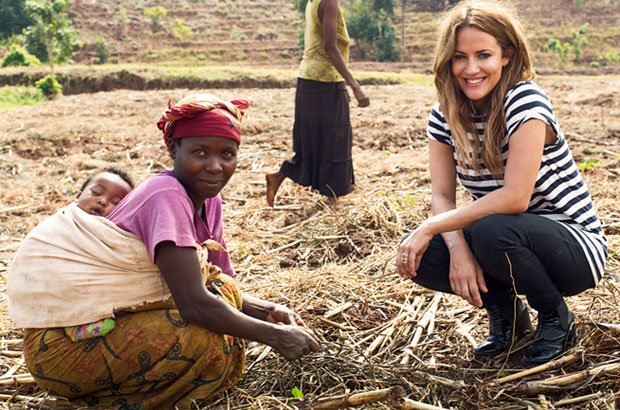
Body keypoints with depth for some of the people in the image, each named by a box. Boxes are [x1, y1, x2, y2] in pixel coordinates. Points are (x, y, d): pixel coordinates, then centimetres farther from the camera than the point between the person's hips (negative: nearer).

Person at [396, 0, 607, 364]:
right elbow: (442, 195, -6)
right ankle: (507, 313, 8)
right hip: (504, 239, 6)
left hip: (575, 245, -5)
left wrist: (432, 227, -28)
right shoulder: (445, 115, -1)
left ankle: (557, 318, -5)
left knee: (492, 232, -36)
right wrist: (458, 248, -26)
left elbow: (515, 197, -29)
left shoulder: (525, 100, -21)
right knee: (416, 255, -17)